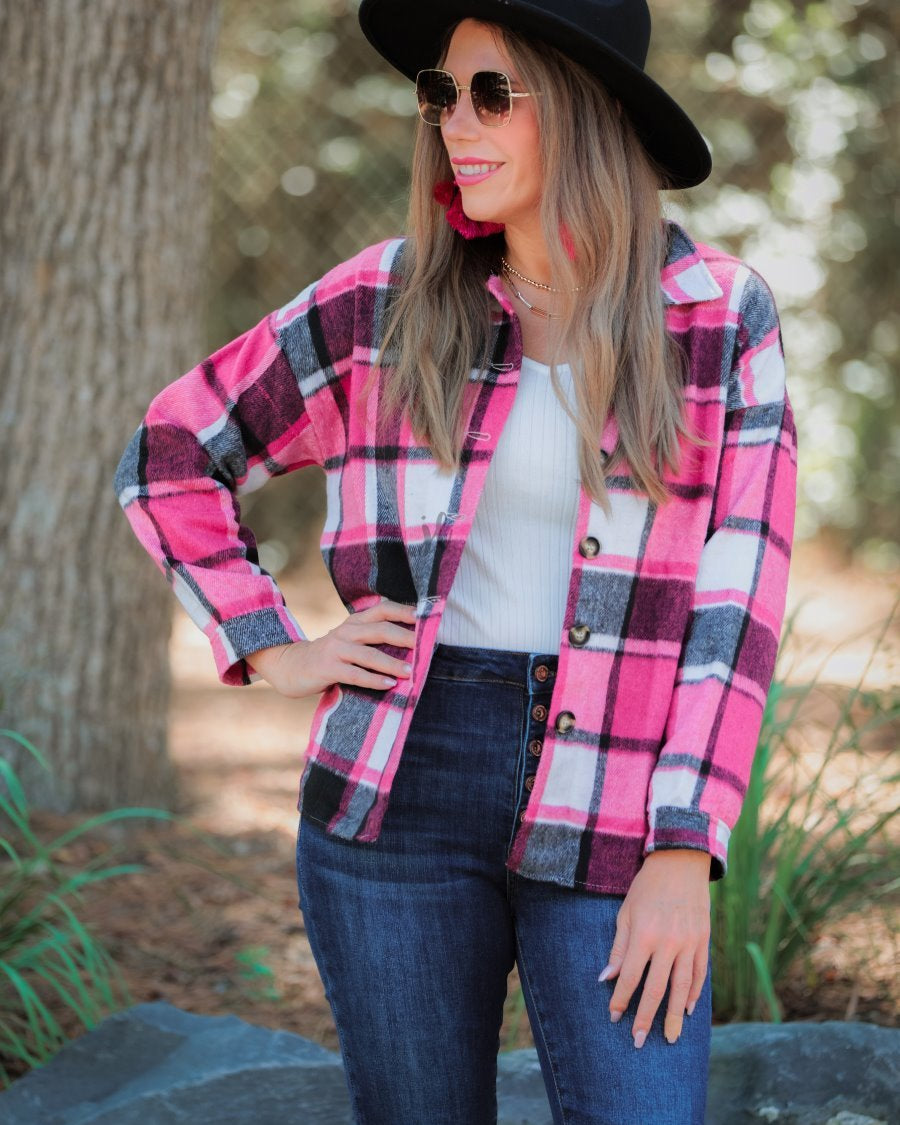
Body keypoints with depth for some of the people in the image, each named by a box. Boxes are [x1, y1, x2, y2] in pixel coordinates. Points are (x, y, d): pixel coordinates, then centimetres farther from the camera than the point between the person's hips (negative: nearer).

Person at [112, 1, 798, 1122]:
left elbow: (734, 603, -3)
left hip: (610, 817, -1)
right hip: (401, 796, 1)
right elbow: (166, 459, 12)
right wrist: (274, 652, 3)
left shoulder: (723, 316, -1)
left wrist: (685, 854, -10)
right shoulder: (384, 303, 2)